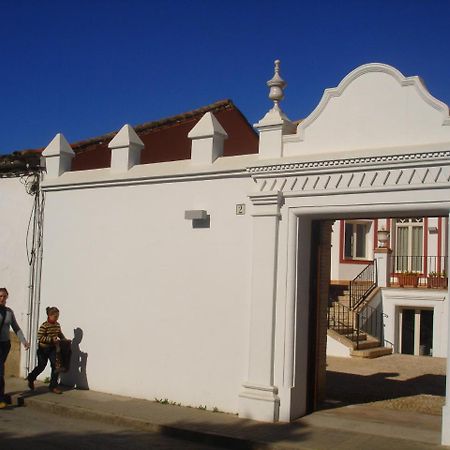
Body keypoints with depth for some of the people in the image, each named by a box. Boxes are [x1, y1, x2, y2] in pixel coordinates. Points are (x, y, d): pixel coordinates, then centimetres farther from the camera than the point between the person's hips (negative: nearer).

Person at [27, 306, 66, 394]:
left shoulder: (57, 325, 2)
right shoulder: (44, 326, -19)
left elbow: (60, 334, 17)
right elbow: (40, 337, -24)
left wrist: (64, 339, -1)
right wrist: (51, 339, -28)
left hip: (53, 348, 5)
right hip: (43, 349, -5)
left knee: (55, 366, -3)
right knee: (41, 366, 10)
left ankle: (53, 385, 7)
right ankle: (31, 378, 39)